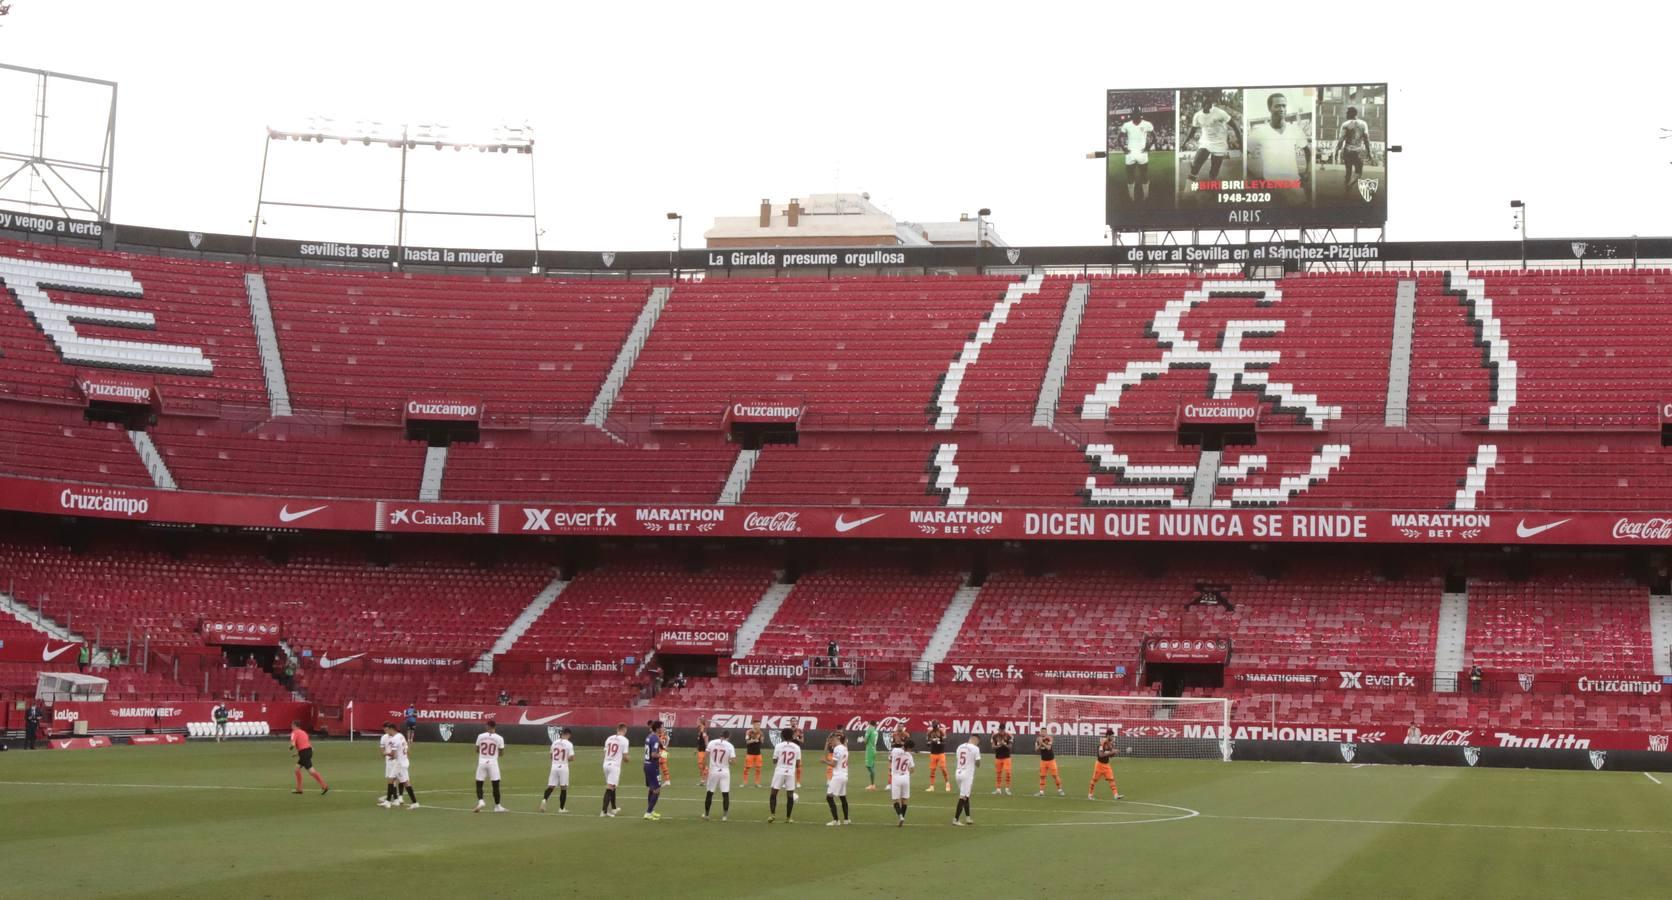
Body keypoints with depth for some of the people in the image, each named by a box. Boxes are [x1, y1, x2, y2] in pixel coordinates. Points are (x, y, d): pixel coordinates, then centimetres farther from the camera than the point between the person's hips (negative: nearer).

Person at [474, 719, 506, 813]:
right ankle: (497, 806, 8)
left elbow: (477, 750, 10)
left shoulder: (480, 736, -1)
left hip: (482, 762, 1)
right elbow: (501, 753, 1)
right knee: (496, 784, 4)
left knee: (479, 783, 8)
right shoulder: (499, 738, -4)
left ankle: (480, 801, -13)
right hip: (493, 763, -1)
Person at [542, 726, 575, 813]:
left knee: (550, 786, 7)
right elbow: (571, 757, -12)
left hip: (554, 766, 4)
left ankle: (544, 799, -20)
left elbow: (551, 756, 13)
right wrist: (566, 758, 8)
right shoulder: (569, 744, -8)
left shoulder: (554, 742, 6)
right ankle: (561, 808, 8)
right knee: (563, 787, 6)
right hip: (563, 767, -4)